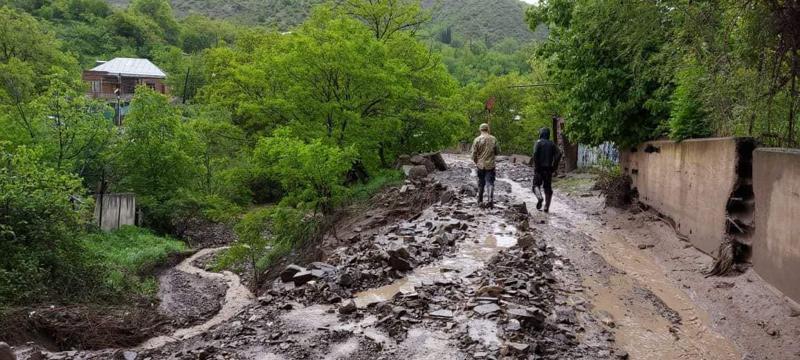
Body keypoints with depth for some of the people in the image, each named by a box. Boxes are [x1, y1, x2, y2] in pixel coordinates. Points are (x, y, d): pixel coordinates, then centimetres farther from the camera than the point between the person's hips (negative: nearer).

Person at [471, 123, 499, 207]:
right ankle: (491, 200, -14)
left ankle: (480, 201, 20)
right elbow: (496, 152, 6)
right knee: (490, 183, 2)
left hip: (480, 165, 0)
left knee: (481, 184, 12)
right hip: (490, 165, 0)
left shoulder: (477, 140, -7)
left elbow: (474, 154, -5)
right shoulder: (493, 139, -2)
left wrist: (476, 162, 11)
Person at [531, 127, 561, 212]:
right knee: (548, 188, 9)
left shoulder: (538, 142, -1)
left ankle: (539, 197, -23)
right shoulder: (552, 144, 10)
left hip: (539, 168, -3)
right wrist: (554, 166, 0)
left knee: (536, 185, 7)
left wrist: (536, 165, -12)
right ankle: (546, 207, 4)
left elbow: (535, 153, -18)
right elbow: (559, 154, -3)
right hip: (548, 169, 3)